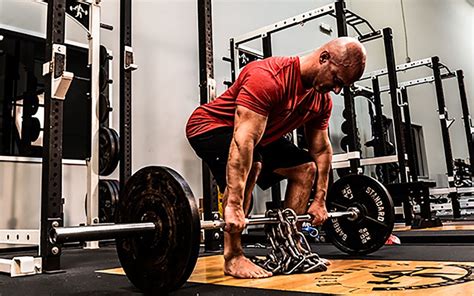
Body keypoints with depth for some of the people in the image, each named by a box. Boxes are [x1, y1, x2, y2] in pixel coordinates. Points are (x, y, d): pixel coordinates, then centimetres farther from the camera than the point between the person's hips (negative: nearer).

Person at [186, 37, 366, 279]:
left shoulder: (322, 100, -7)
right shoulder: (268, 78, -35)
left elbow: (321, 150, 2)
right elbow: (243, 142, -42)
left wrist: (319, 201, 2)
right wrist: (233, 206, -45)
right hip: (211, 126, -8)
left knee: (305, 168, 4)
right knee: (250, 165, -36)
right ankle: (233, 257, -22)